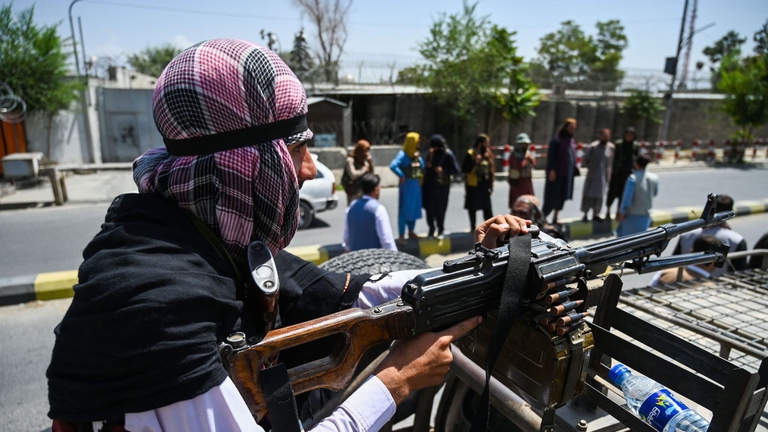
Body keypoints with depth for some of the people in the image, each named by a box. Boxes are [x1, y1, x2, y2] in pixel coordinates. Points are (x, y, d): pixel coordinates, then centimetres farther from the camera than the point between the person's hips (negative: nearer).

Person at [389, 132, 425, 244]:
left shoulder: (417, 154, 8)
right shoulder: (403, 154, -15)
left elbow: (422, 166, 18)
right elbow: (393, 166, -27)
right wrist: (402, 176, -20)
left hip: (416, 185, 8)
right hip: (407, 185, -8)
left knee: (415, 208, 16)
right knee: (404, 209, -4)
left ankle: (411, 232, 31)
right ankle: (401, 236, 3)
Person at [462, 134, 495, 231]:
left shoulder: (487, 154, 10)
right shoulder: (470, 154, -8)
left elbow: (490, 170, 15)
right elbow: (464, 169, -14)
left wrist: (490, 184, 12)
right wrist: (475, 163, -25)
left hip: (484, 184, 5)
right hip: (473, 185, -4)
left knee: (487, 208, 4)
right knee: (472, 208, 6)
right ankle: (473, 227, 18)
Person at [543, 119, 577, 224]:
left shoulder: (571, 141, 14)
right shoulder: (556, 140, -7)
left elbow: (573, 158, 18)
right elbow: (551, 156, -12)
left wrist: (574, 170, 11)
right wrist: (551, 170, -20)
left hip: (568, 175, 7)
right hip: (557, 174, -7)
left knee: (562, 196, 10)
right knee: (553, 197, -7)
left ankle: (555, 218, 19)